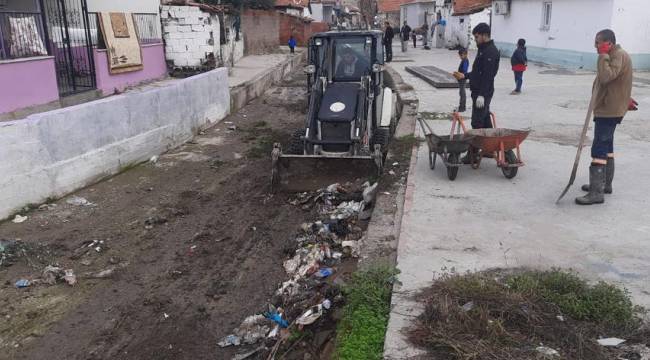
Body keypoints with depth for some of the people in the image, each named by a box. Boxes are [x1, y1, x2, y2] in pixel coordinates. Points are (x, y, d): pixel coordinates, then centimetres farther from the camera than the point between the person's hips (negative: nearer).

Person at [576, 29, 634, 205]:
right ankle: (605, 184, 29)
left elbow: (605, 77, -33)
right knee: (607, 146, 18)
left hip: (609, 110, -11)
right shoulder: (615, 55, 15)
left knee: (599, 150, -13)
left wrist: (603, 55, -25)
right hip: (608, 108, 11)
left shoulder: (619, 56, -18)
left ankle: (597, 192, -13)